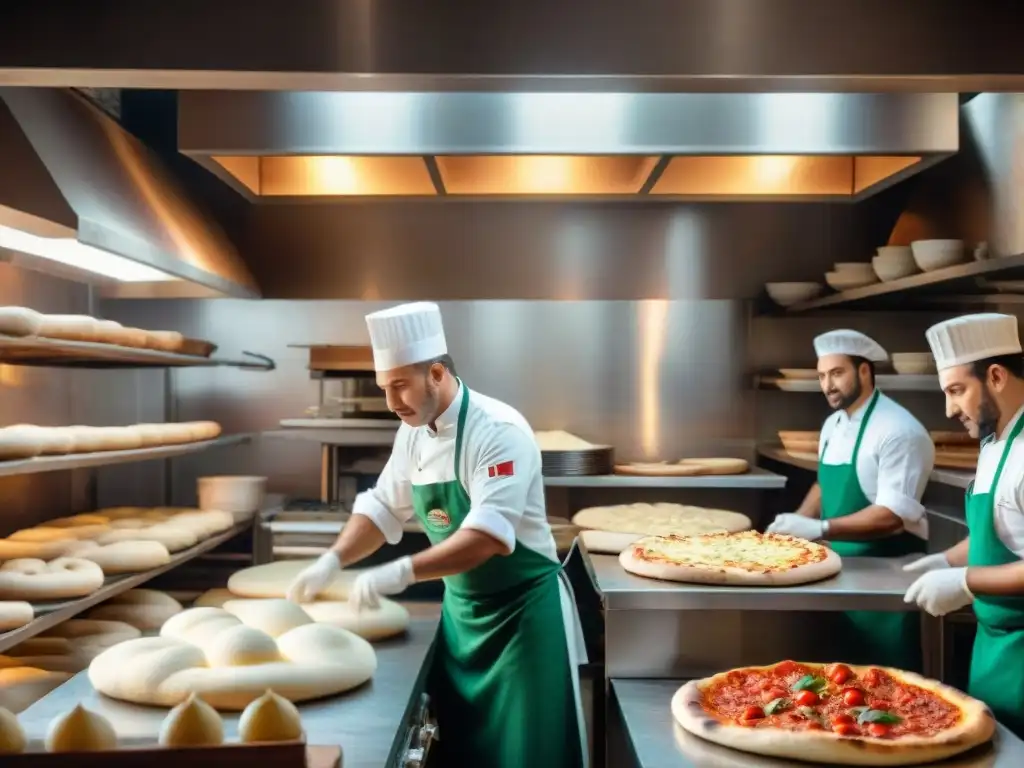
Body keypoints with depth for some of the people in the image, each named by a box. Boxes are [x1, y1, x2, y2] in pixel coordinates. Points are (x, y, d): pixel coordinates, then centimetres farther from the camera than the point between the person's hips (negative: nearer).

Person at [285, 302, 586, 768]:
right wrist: (331, 561, -6)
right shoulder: (413, 433, 1)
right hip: (462, 605, 7)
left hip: (523, 606, -7)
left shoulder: (498, 431, -23)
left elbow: (488, 536, -31)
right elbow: (384, 508, 9)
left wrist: (401, 573, -37)